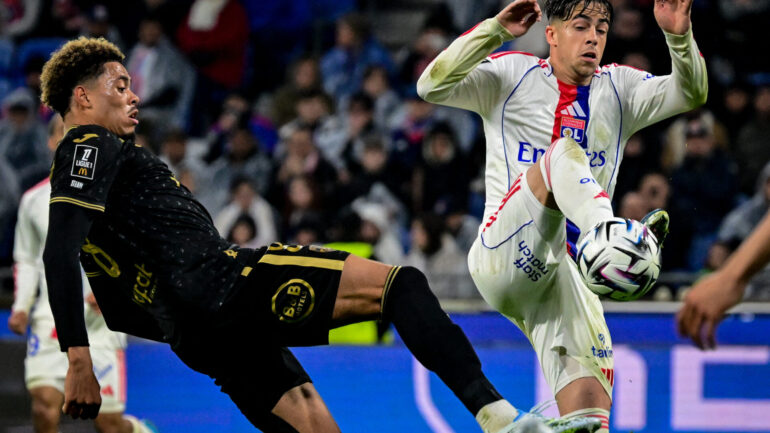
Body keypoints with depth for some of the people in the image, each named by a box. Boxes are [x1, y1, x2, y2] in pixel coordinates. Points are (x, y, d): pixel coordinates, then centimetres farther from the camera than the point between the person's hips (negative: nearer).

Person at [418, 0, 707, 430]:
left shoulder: (620, 89, 19)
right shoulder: (512, 75, 10)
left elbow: (690, 94, 4)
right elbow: (432, 87, -4)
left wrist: (679, 36, -15)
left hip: (563, 279, 4)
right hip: (501, 260, -4)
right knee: (562, 152, -29)